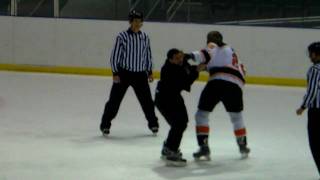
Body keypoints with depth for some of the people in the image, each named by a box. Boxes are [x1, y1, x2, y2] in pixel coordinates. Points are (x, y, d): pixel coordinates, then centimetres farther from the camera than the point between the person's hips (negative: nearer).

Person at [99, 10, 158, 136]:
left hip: (140, 74, 3)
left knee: (146, 100, 7)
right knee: (114, 100, -1)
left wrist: (149, 72, 12)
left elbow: (148, 55, 13)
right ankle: (105, 125, 8)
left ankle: (153, 123, 23)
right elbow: (115, 55, -8)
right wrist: (115, 73, -11)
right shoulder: (122, 37, -10)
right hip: (123, 73, -3)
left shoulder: (145, 37, 3)